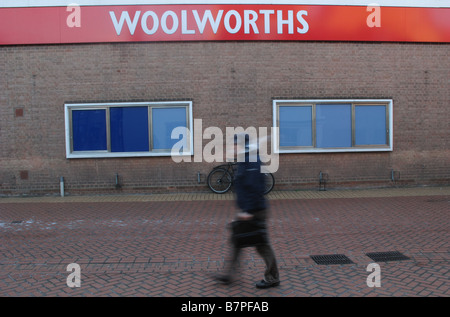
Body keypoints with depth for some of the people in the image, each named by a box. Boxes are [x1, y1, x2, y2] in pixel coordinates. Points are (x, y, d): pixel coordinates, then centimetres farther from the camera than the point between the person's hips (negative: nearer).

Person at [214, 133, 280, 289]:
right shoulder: (244, 162, 12)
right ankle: (230, 275, 25)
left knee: (262, 244, 4)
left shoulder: (252, 163, -21)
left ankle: (272, 278, 21)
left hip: (255, 212, -11)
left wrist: (249, 211, -25)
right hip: (246, 211, 11)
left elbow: (255, 189, -27)